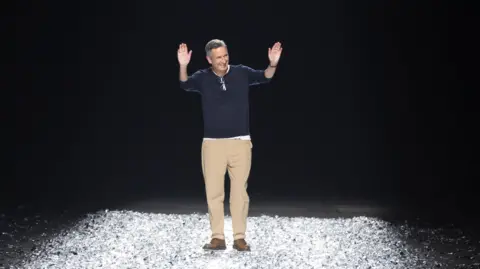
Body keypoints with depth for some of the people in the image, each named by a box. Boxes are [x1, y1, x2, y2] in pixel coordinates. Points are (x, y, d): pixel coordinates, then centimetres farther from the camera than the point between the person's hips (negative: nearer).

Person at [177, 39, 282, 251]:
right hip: (212, 143, 0)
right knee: (213, 192, 4)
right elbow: (185, 85, -18)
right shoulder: (203, 77, -1)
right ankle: (217, 238, 14)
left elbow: (264, 77, -9)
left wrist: (272, 65, -31)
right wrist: (183, 66, -38)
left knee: (239, 191, 5)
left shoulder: (241, 73, 0)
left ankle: (239, 238, 13)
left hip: (240, 142, 0)